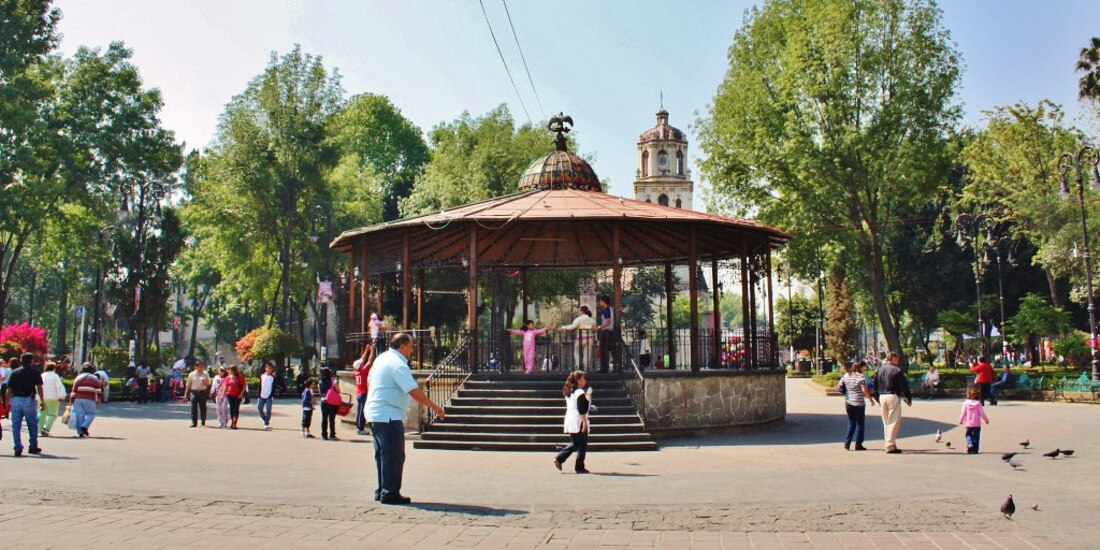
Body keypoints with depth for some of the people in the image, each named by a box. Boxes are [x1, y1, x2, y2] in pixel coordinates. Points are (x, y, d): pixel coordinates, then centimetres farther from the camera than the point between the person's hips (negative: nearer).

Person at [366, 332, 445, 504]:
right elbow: (414, 391, -24)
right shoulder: (398, 364, -18)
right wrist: (434, 407, -18)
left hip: (375, 414, 10)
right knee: (394, 456, -4)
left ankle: (382, 491, 23)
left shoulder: (382, 358, 12)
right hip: (388, 416, -10)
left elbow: (370, 381, 21)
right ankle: (390, 493, -2)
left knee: (383, 454, 16)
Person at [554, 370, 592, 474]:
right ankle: (579, 467, 4)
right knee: (582, 446, 1)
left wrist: (588, 396, 20)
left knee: (574, 443, 17)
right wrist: (585, 422, -18)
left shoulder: (569, 393, 13)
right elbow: (582, 410, -19)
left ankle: (559, 459, 6)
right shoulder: (580, 393, -14)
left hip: (570, 420, 8)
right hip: (579, 421, -8)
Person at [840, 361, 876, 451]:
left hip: (848, 403, 6)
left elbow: (840, 387, 11)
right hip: (859, 403, -5)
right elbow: (864, 390, -19)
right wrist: (871, 399, -11)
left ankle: (847, 443, 8)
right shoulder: (860, 376, -13)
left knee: (851, 423, 15)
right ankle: (858, 444, 7)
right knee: (859, 423, 5)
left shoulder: (846, 376, 6)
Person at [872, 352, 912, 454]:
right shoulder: (896, 370, -7)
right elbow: (904, 386, -7)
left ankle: (889, 443, 16)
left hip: (882, 397, 6)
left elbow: (875, 386, 14)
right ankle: (891, 445, -6)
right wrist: (908, 399, 2)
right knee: (894, 422, -3)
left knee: (886, 422, 14)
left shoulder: (879, 370, 11)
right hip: (893, 396, -6)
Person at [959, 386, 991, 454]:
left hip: (968, 424, 0)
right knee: (976, 437, 8)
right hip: (977, 424, 0)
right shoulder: (978, 404, -8)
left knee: (968, 435, 14)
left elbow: (963, 413, -1)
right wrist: (986, 420, 10)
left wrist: (961, 420, 14)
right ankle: (975, 450, 8)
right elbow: (982, 413, -6)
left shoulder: (966, 403, -6)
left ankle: (969, 444, -14)